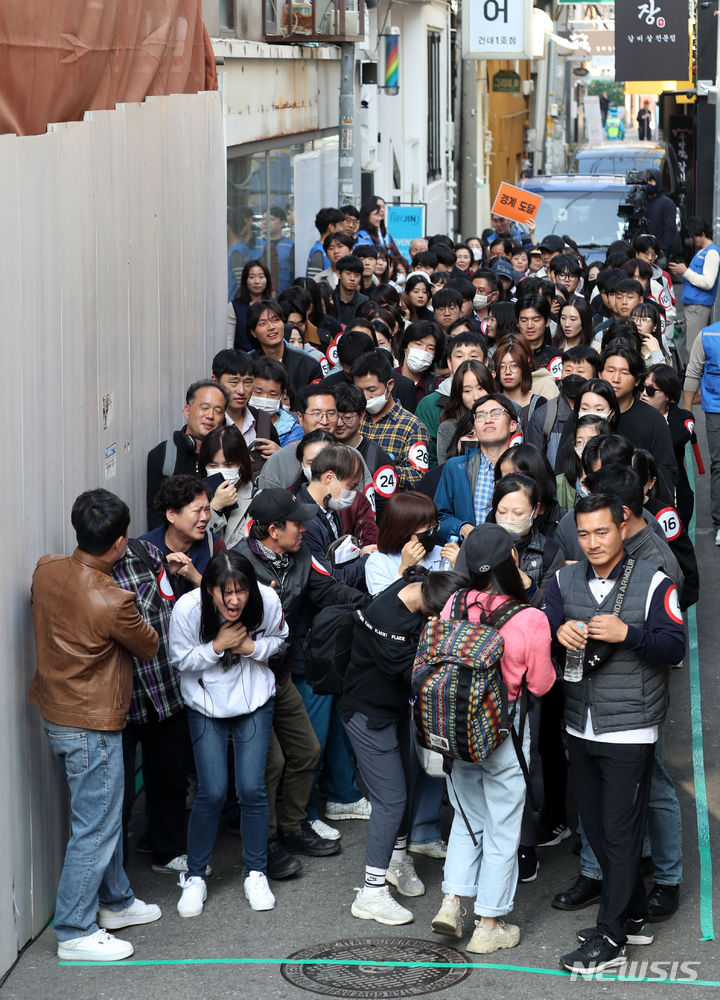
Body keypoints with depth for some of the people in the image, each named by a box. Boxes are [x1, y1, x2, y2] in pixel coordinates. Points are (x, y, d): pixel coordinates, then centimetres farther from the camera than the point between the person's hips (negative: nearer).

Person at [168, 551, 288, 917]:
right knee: (212, 792, -7)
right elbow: (182, 661, -10)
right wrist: (217, 646, -26)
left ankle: (255, 873, 17)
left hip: (254, 702, 1)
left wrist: (251, 647, -20)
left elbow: (278, 639, 1)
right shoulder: (187, 609, -23)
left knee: (252, 788, -4)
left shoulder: (267, 601, -20)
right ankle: (195, 877, 13)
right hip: (206, 705, -1)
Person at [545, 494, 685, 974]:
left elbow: (676, 646, -12)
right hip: (581, 729, 6)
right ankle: (634, 916, 28)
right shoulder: (564, 582, 8)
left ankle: (610, 941, 0)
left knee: (620, 832, -4)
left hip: (630, 731, -5)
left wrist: (627, 633, -27)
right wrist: (559, 632, -22)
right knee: (596, 828, 12)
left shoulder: (654, 583, -6)